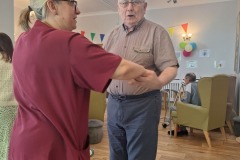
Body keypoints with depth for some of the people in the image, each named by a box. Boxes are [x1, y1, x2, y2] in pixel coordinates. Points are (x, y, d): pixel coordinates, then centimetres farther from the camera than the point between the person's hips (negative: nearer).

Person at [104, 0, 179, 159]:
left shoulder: (156, 31, -4)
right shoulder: (114, 34, 12)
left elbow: (170, 67, -12)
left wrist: (159, 82, -33)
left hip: (143, 104, -5)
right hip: (113, 103, 6)